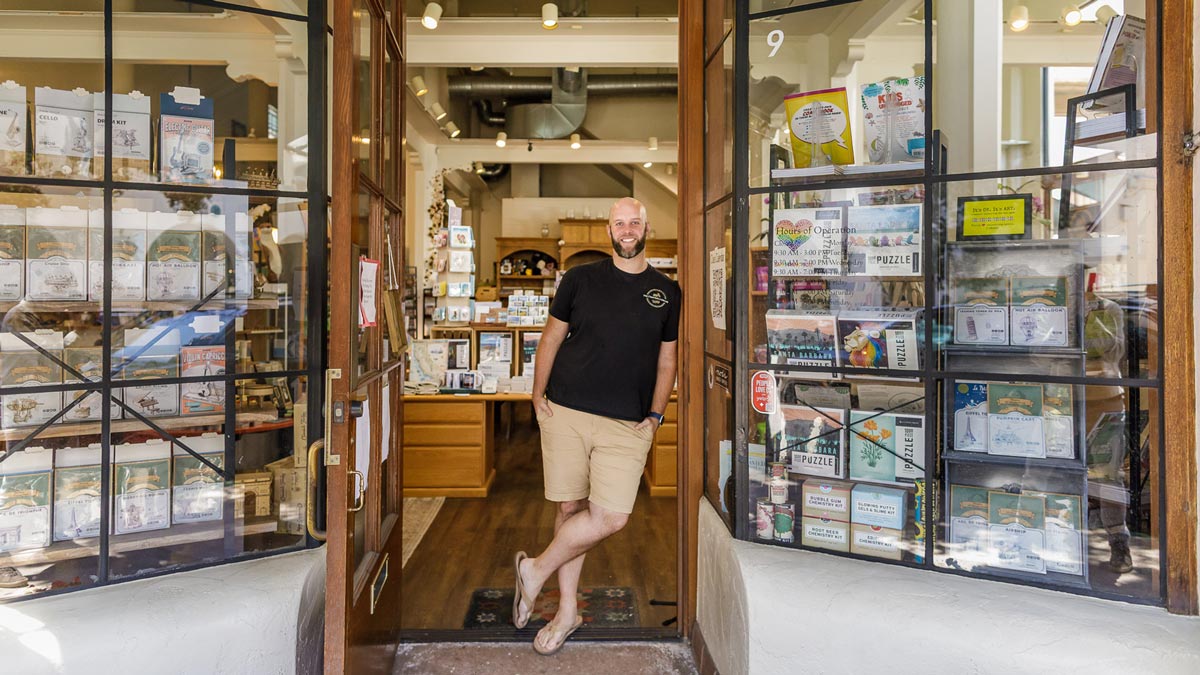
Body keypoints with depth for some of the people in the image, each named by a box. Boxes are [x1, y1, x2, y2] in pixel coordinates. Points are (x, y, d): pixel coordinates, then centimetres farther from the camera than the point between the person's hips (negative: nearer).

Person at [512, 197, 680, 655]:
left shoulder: (667, 292, 8)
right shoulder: (580, 279, 6)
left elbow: (666, 361, 12)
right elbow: (551, 338, 10)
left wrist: (654, 416, 3)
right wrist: (538, 394, 1)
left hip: (628, 425, 1)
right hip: (566, 411, 0)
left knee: (611, 517, -9)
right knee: (571, 507, 7)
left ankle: (537, 570, 16)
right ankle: (567, 611, 25)